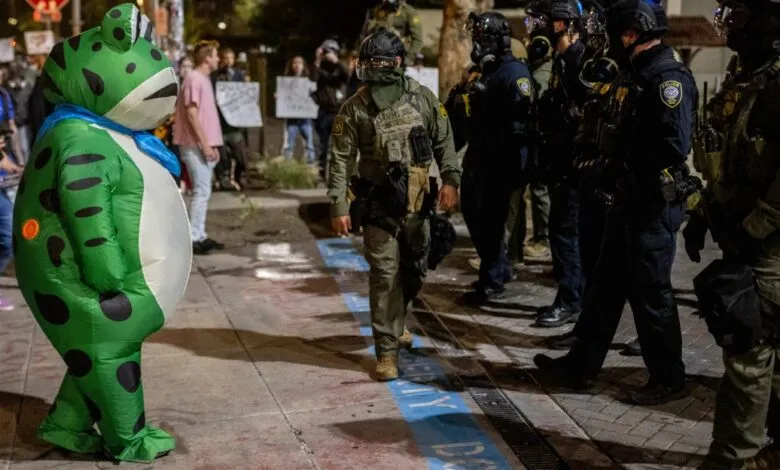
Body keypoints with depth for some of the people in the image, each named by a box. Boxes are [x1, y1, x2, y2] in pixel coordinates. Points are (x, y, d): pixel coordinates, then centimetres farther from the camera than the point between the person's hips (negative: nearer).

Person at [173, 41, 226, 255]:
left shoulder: (204, 79, 17)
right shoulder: (194, 79, -13)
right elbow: (191, 114, -18)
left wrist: (211, 145, 17)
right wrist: (205, 144, -19)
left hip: (203, 144, 10)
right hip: (195, 145, -10)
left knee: (202, 191, 11)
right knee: (202, 191, -8)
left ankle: (200, 235, 17)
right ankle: (194, 238, -4)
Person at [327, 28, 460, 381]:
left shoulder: (423, 98, 1)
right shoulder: (355, 108, -5)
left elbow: (444, 142, 8)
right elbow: (341, 159, -5)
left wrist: (450, 179, -3)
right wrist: (338, 206, -11)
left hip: (418, 204, 3)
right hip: (379, 207, -3)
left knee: (415, 271, 16)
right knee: (385, 276, -6)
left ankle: (395, 325, 42)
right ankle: (387, 350, 3)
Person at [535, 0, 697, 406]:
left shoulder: (668, 78, -16)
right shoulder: (641, 75, 15)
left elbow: (675, 145, -25)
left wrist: (628, 175, -15)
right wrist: (616, 176, 2)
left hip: (654, 205, -10)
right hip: (630, 202, 10)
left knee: (651, 292, 1)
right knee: (606, 284, 14)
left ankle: (668, 379, 16)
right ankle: (582, 364, 25)